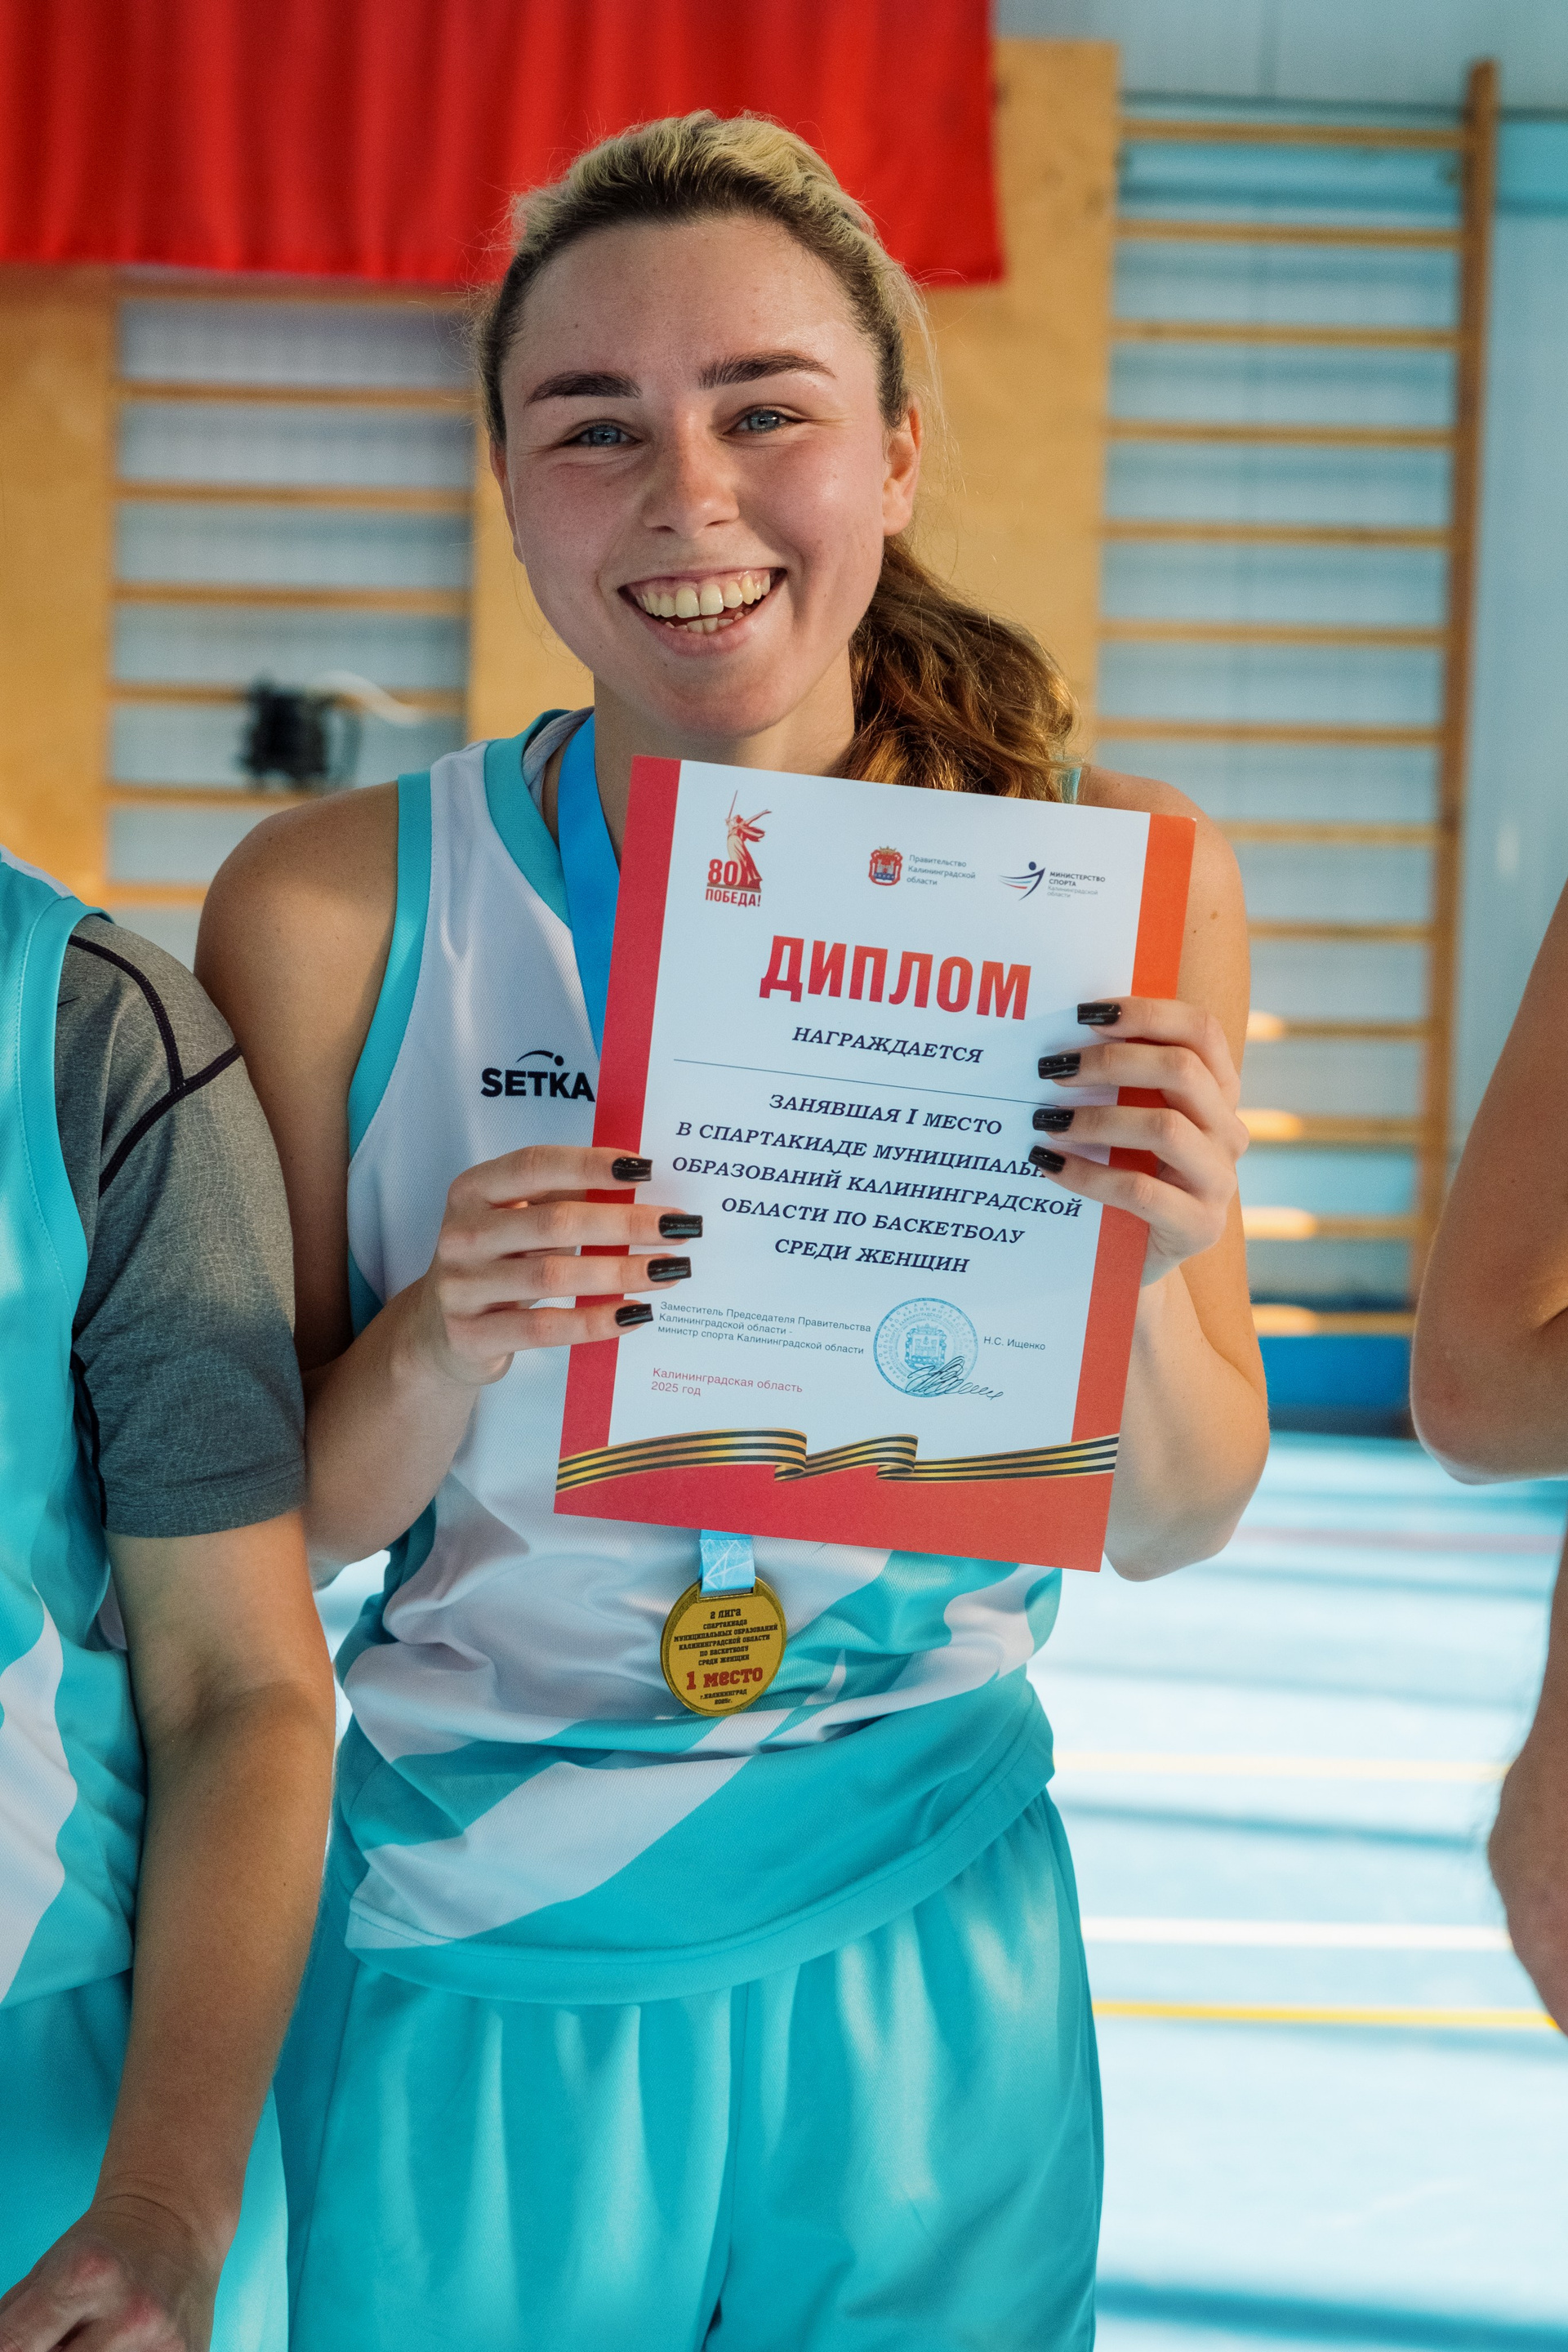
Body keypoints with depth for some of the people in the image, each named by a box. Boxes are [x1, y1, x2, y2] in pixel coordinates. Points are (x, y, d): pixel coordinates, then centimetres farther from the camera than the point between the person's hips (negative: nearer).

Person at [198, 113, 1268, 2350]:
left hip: (927, 1947, 2)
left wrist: (1138, 1282, -19)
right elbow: (268, 1530, -2)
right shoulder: (337, 909, -10)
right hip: (474, 1959, -1)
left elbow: (1169, 1531, 2)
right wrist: (438, 1351, -22)